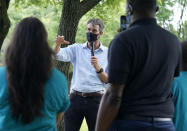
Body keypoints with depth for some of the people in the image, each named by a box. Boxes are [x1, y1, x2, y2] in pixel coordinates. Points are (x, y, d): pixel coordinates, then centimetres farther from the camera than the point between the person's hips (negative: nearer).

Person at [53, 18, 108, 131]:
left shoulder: (107, 53, 5)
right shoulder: (77, 49, 9)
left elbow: (108, 80, 1)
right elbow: (59, 55, -9)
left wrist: (98, 67, -15)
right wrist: (58, 44, -30)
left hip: (95, 99, -1)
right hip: (76, 97, 1)